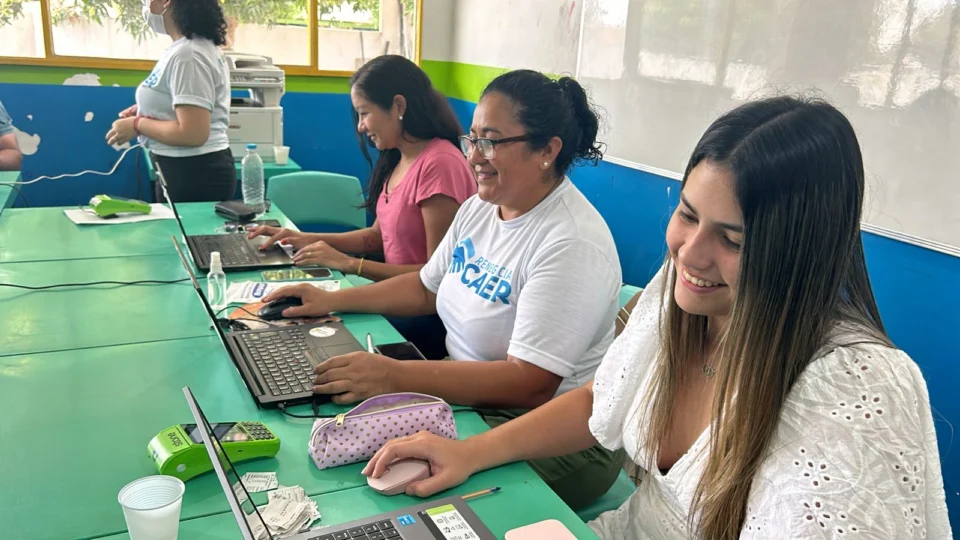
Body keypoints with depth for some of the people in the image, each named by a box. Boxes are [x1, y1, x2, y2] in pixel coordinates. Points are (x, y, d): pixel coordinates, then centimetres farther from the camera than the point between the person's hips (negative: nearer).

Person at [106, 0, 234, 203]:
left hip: (195, 173, -10)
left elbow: (192, 133, -27)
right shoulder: (193, 46, 11)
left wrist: (137, 124, -13)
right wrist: (146, 112, 10)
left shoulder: (187, 54, -20)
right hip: (195, 170, 10)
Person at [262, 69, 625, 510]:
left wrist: (395, 376, -31)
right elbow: (428, 288, 17)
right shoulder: (479, 208, 4)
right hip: (468, 395, 8)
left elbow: (530, 385, -28)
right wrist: (333, 300, 8)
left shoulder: (573, 244, -24)